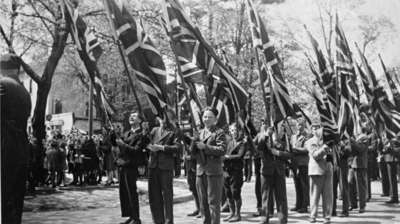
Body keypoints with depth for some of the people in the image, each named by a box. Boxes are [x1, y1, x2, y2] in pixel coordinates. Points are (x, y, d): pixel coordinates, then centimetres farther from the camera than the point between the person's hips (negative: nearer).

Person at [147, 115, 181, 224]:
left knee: (167, 194, 0)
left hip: (166, 166, -5)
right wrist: (150, 146, -4)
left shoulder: (173, 132, 0)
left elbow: (178, 148, -11)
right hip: (153, 165, 5)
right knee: (154, 195, 8)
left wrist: (162, 147, -14)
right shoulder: (154, 130, 17)